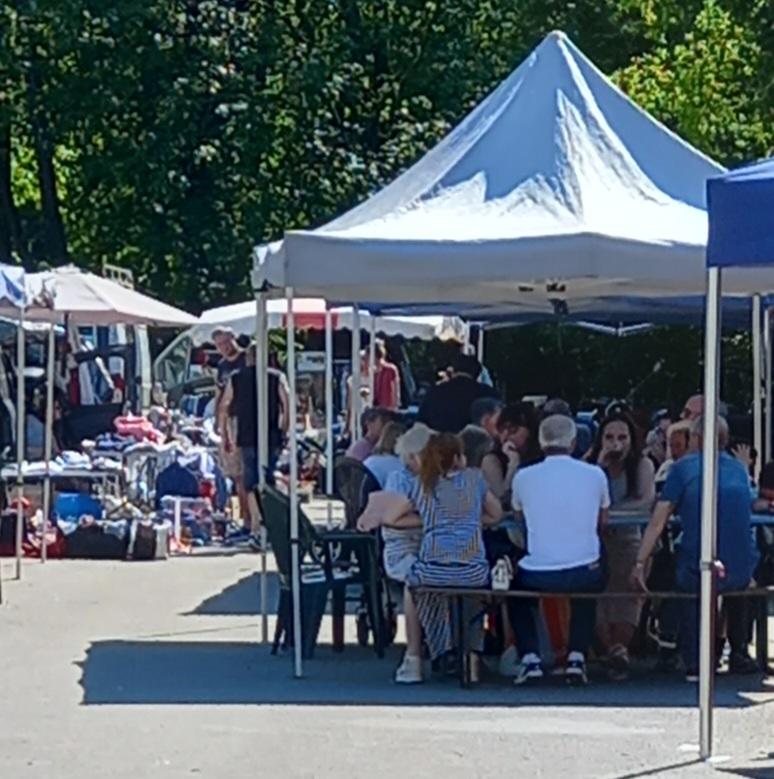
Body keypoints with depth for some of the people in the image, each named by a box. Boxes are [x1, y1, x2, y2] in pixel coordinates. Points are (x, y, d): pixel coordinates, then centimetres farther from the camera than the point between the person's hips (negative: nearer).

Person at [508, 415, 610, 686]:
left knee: (515, 584, 33)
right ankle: (577, 657, 21)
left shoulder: (523, 477, -3)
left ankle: (530, 658, 17)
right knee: (588, 592, 37)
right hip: (585, 575, 1)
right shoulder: (595, 475, -1)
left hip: (538, 576, -1)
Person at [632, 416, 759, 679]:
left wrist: (640, 565, -2)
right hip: (741, 573, 3)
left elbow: (657, 522, -5)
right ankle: (739, 655, 39)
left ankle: (693, 662, 17)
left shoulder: (684, 467, 0)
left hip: (698, 574, -3)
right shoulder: (739, 469, 12)